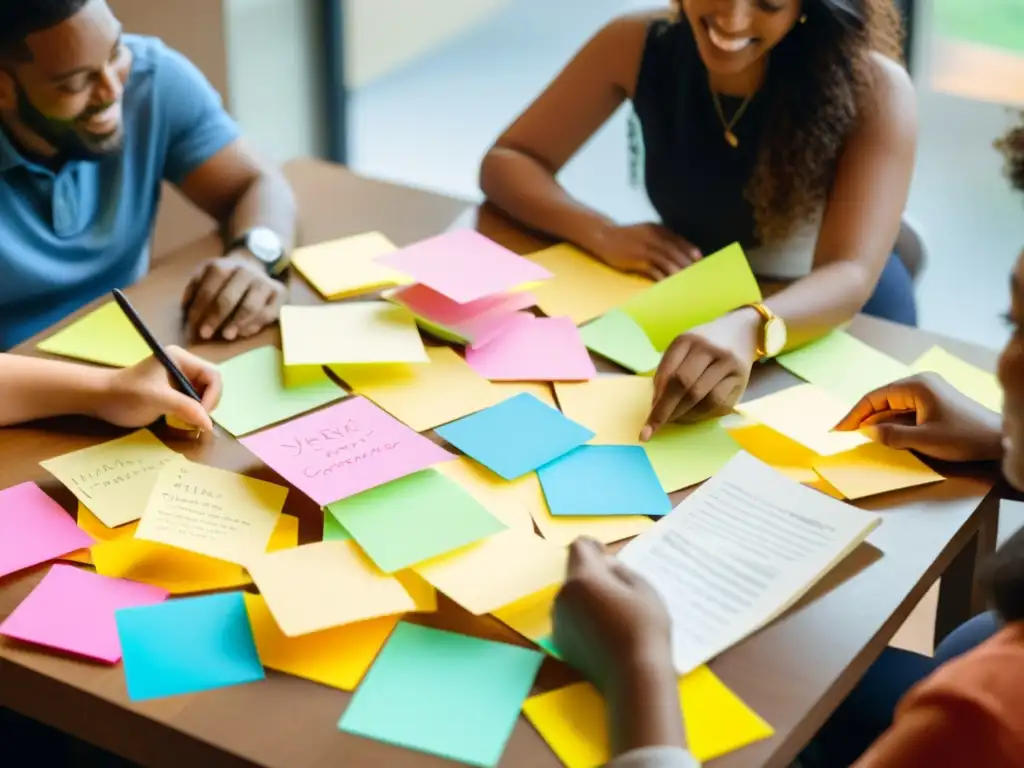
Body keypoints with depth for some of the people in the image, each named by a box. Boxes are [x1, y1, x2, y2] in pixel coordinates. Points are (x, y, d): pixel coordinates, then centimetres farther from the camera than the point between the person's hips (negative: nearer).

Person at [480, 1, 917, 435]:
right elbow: (505, 163, -9)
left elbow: (851, 276, -34)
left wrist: (750, 330, -56)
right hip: (698, 310, 3)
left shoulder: (873, 89, -24)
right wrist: (604, 235, -29)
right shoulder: (636, 47, -14)